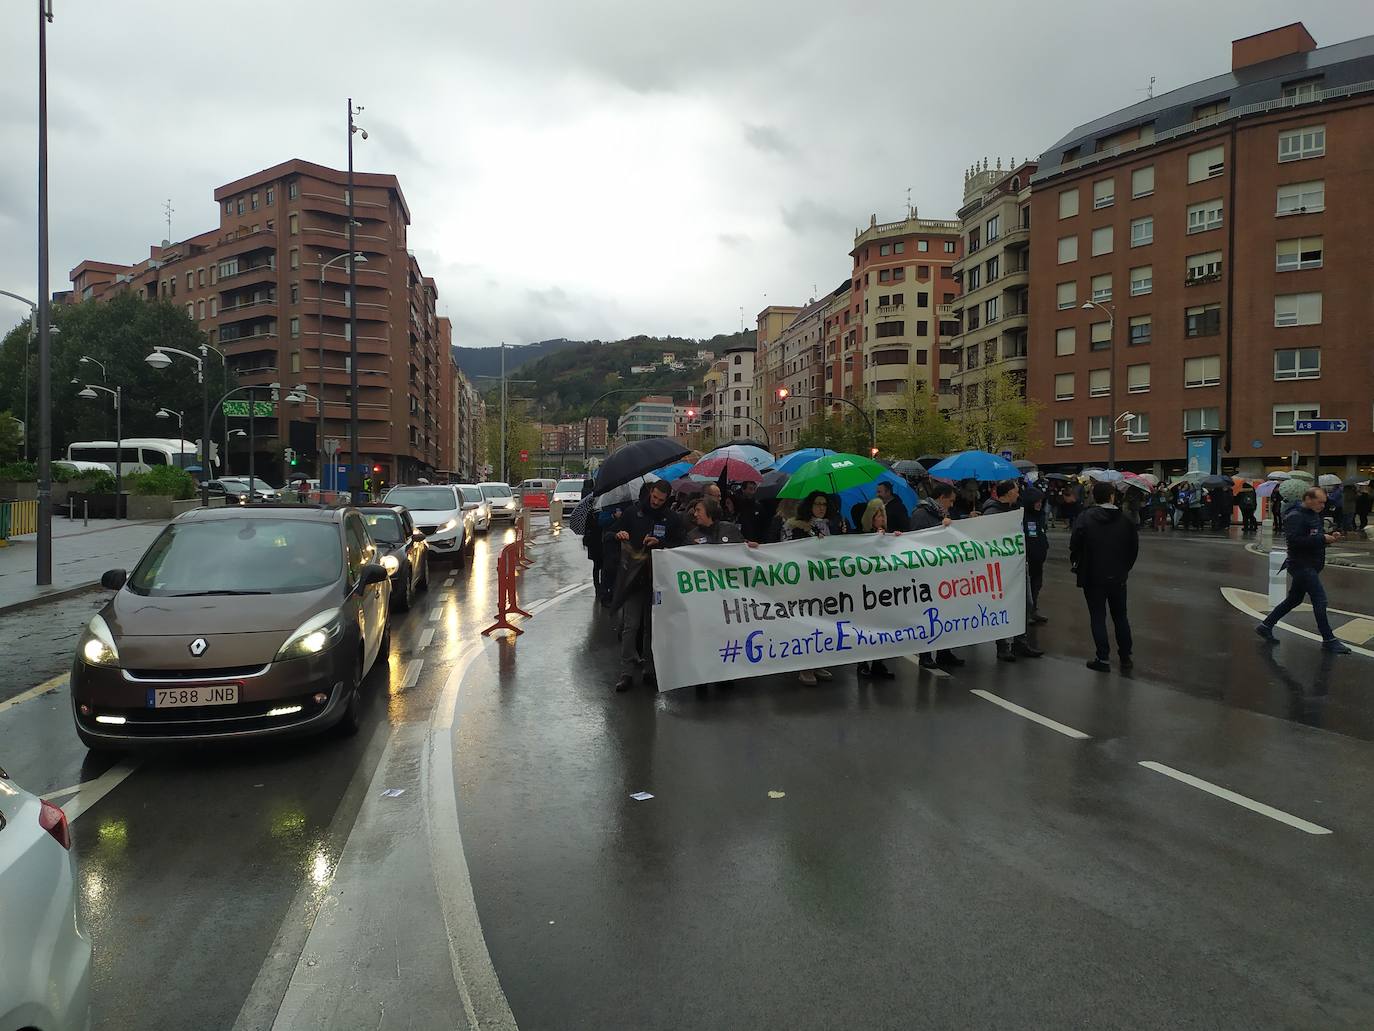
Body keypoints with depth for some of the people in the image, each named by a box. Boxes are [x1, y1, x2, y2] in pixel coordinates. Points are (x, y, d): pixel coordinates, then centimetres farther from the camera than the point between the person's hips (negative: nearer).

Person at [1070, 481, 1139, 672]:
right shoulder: (1126, 519, -5)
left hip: (1093, 577, -2)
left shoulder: (1085, 518, -12)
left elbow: (1075, 545, -13)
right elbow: (1134, 547, 2)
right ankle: (1125, 658, 20)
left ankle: (1102, 659, 8)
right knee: (1120, 617, 15)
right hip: (1118, 577, 2)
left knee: (1098, 617, 6)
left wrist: (1075, 564, 6)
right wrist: (1125, 568, 16)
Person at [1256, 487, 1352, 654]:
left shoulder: (1314, 515, 15)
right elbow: (1295, 540, -27)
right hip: (1301, 565, -10)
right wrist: (1322, 539, -24)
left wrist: (1330, 537, 3)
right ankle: (1328, 640, -2)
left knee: (1293, 600, 16)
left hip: (1311, 566, 10)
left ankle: (1265, 626, 24)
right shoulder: (1295, 516, -16)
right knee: (1320, 599, -10)